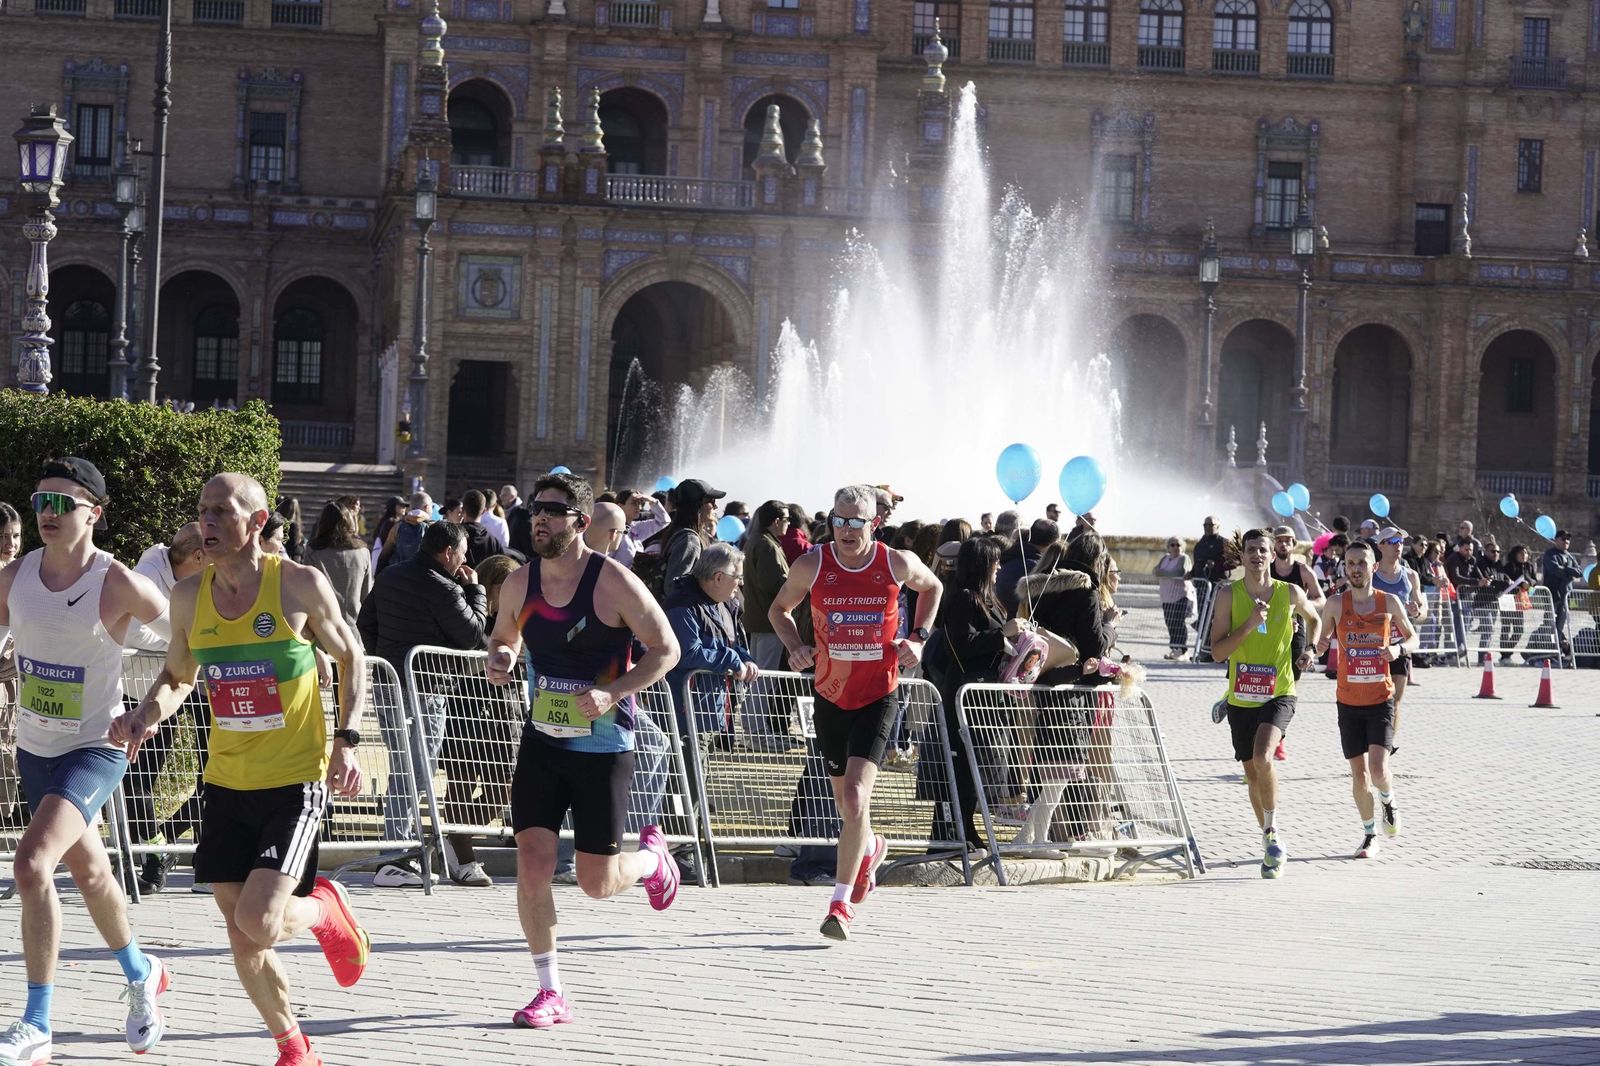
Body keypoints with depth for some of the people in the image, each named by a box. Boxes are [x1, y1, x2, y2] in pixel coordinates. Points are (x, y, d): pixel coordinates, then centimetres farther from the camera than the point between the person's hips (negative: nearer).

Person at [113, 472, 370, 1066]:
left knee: (259, 922, -19)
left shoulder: (301, 585, -10)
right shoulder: (189, 597, 2)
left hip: (296, 779, -5)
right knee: (242, 939, 7)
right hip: (226, 784, 5)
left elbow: (351, 659, 4)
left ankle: (326, 912, 16)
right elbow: (177, 676, 17)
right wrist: (145, 717, -4)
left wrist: (347, 740, -7)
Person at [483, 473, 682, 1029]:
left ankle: (651, 857, 37)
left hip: (603, 745, -4)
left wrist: (611, 694, -22)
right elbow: (503, 637, 18)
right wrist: (500, 659, -7)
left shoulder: (614, 582, -14)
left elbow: (666, 649, -9)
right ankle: (550, 993, 2)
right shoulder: (519, 584, 0)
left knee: (597, 883, 1)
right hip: (541, 739, 4)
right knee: (531, 863, -9)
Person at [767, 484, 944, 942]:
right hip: (830, 694, 3)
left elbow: (932, 588, 15)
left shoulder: (898, 563, -7)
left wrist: (918, 637, 2)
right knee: (845, 800, 17)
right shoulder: (812, 565, -7)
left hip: (878, 697, -3)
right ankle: (870, 849, 52)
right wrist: (795, 646, -8)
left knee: (856, 796, -18)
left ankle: (842, 902, -10)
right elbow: (779, 609, 11)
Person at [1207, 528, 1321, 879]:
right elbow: (1217, 650, -7)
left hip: (1278, 694, -2)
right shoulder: (1229, 595, -3)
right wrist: (1250, 624, -19)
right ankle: (1271, 846, 28)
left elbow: (1314, 619, 22)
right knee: (1252, 773, 11)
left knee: (1262, 757, -26)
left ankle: (1272, 832, -9)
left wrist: (1310, 649, 5)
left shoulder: (1290, 593, 0)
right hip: (1241, 698, 2)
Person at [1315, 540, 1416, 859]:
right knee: (1358, 773, 6)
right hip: (1349, 701, 1)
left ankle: (1389, 802, 20)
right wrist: (1319, 647, -14)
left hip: (1381, 699, -1)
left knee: (1378, 770, -14)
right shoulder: (1335, 604, -2)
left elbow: (1412, 637, 11)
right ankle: (1370, 835, 23)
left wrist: (1399, 649, -11)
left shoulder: (1390, 602, -1)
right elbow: (1323, 638, 10)